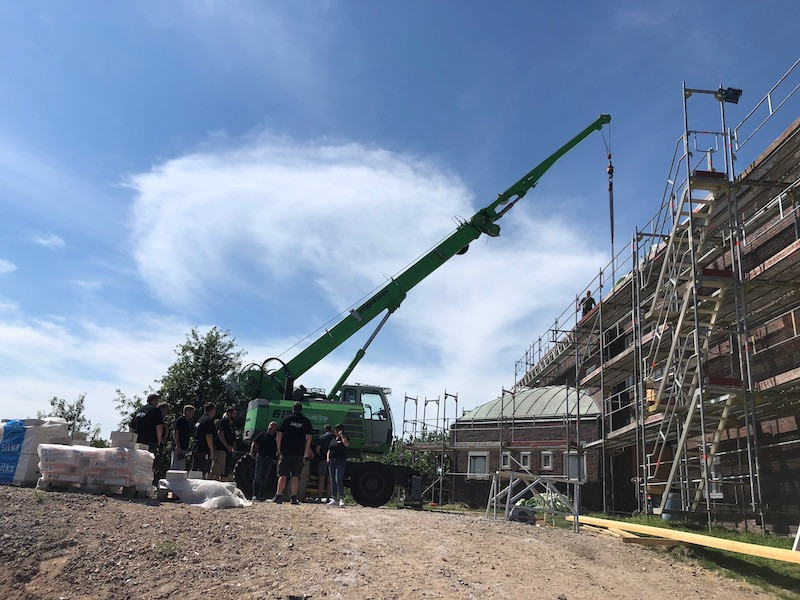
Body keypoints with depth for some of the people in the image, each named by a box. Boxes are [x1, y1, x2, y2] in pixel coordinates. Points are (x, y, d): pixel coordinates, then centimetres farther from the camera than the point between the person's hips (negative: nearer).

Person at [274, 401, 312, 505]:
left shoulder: (287, 419, 4)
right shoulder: (306, 421, 6)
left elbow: (279, 435, 0)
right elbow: (309, 437, 1)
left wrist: (279, 449, 8)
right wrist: (306, 452, 6)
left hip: (286, 452, -1)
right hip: (299, 453, 1)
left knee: (282, 475, 3)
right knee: (295, 476, 5)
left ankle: (279, 495, -3)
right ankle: (294, 497, 2)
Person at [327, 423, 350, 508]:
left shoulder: (344, 438, -1)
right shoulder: (333, 440, 21)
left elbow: (347, 444, -24)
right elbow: (329, 450, 24)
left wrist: (341, 435, -17)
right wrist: (328, 458, 7)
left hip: (340, 462, -7)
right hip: (332, 462, 7)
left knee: (338, 480, -15)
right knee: (332, 481, 8)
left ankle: (341, 499, -12)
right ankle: (334, 499, 14)